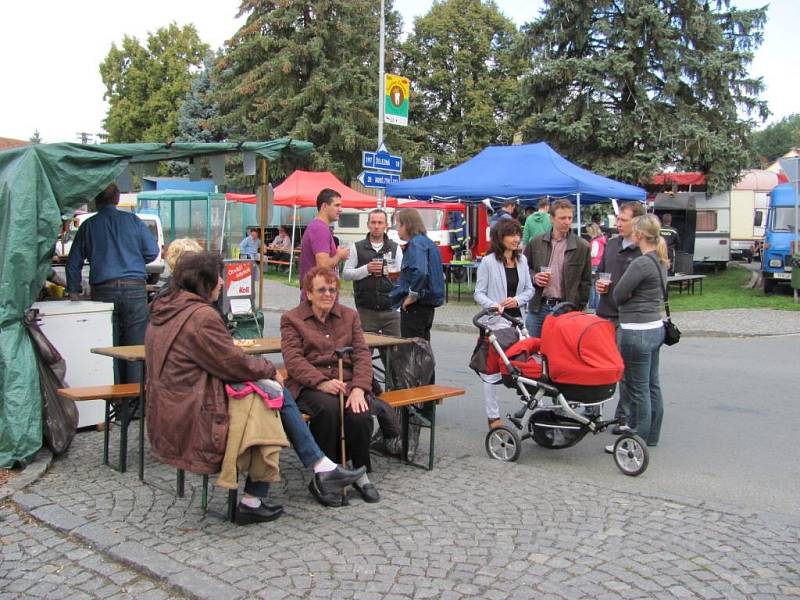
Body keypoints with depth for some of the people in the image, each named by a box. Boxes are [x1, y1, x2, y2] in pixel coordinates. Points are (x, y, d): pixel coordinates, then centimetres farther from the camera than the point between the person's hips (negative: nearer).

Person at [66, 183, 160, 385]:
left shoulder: (88, 226, 7)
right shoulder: (132, 220, 3)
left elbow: (73, 262, 10)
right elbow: (153, 252, 3)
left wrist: (74, 291, 19)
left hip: (103, 291, 1)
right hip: (134, 288, -1)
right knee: (136, 345, 2)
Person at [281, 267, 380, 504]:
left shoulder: (349, 316, 17)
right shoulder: (292, 319, 8)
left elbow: (362, 354, 6)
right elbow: (293, 359, -6)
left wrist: (359, 388, -12)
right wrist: (322, 382, -22)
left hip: (347, 382, 3)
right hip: (310, 386, -2)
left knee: (360, 415, -29)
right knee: (329, 408, -36)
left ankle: (361, 475, -4)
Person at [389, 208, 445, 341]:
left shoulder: (415, 244, -14)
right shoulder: (428, 242, 15)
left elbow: (420, 272, -31)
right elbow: (440, 274, 23)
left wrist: (412, 296, -20)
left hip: (415, 307, -10)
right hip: (428, 305, 10)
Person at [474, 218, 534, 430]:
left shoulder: (522, 260, 9)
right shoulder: (488, 262, -5)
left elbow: (529, 290, 14)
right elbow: (479, 293, -3)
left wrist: (518, 300, -6)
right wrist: (493, 305, -21)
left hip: (516, 317, 4)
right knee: (492, 367, 0)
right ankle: (493, 416, 8)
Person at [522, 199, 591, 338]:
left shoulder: (582, 247, 1)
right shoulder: (536, 243, 6)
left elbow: (586, 281, 4)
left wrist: (579, 309, -1)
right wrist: (534, 277, -5)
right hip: (538, 307, 2)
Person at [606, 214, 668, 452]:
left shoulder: (641, 263, -20)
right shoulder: (660, 262, 9)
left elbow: (618, 295, -13)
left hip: (637, 332, -10)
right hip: (655, 328, 10)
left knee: (638, 389, -1)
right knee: (652, 386, 17)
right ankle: (651, 436, 28)